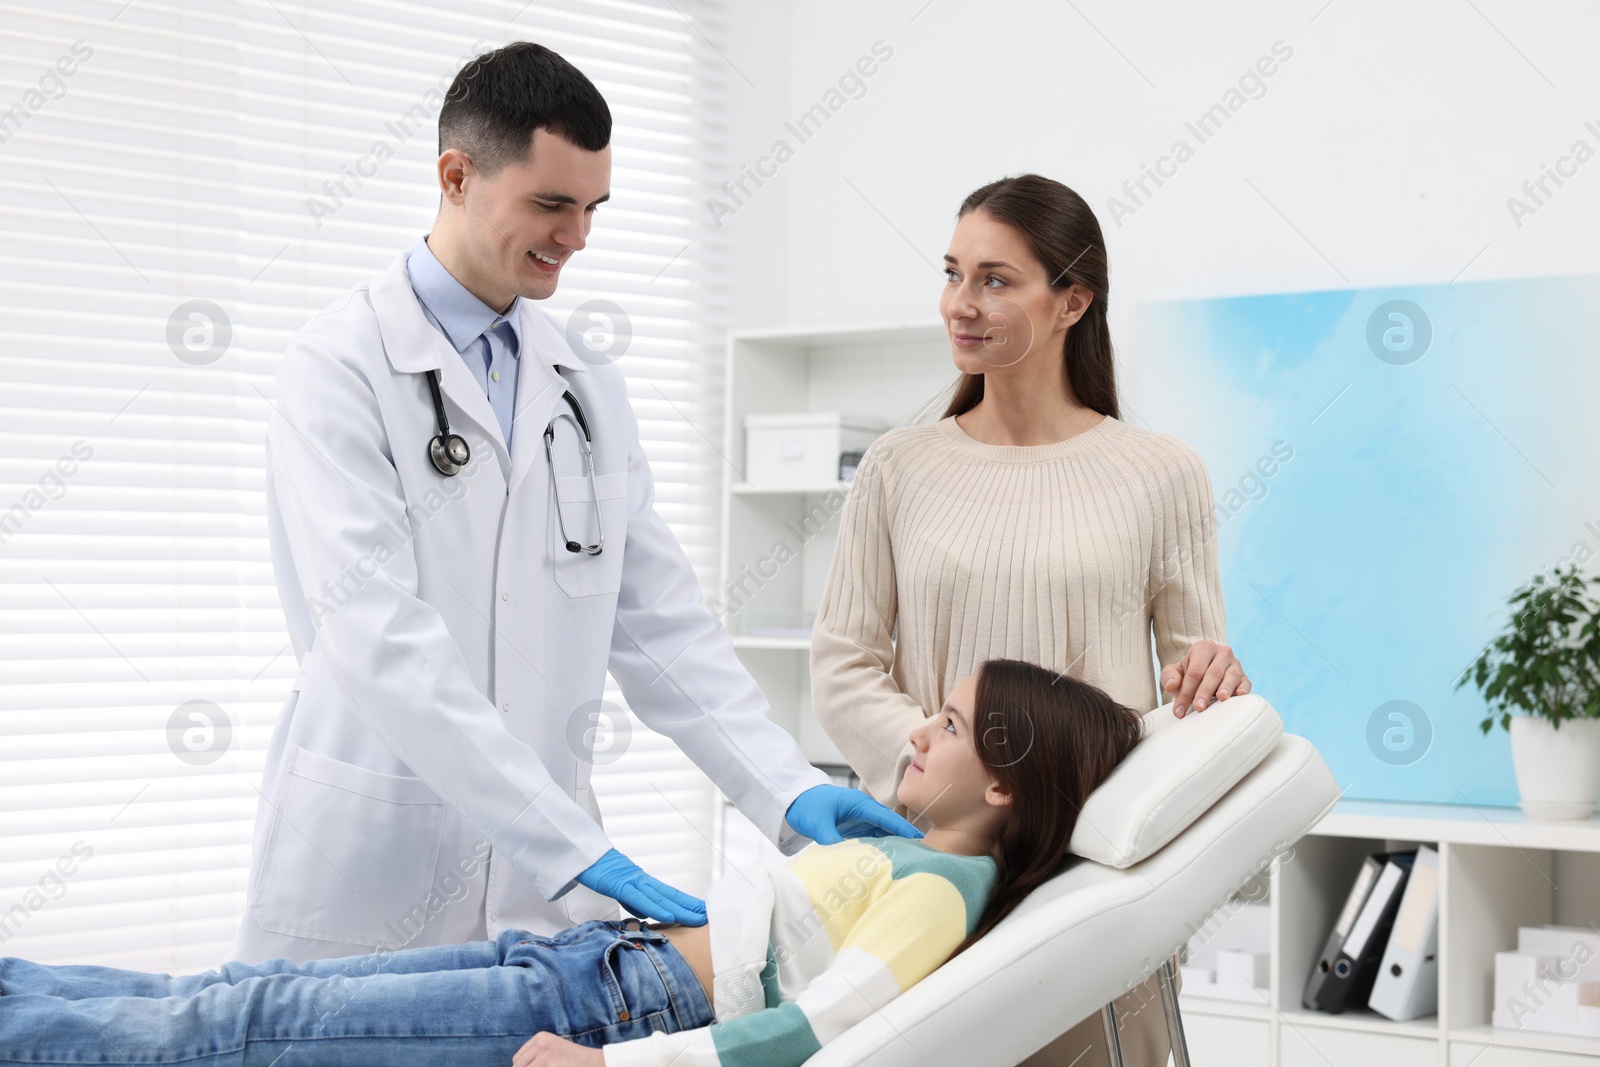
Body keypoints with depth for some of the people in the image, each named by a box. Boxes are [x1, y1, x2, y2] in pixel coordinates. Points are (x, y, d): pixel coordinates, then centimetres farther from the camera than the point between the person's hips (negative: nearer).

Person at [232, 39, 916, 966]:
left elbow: (662, 623, 10)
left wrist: (789, 791, -6)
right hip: (371, 889, -5)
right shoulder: (342, 368, -9)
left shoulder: (591, 386, 11)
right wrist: (579, 849, -26)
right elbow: (379, 641, -20)